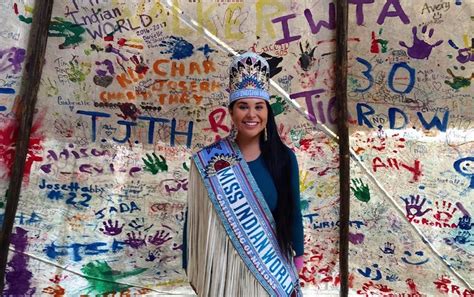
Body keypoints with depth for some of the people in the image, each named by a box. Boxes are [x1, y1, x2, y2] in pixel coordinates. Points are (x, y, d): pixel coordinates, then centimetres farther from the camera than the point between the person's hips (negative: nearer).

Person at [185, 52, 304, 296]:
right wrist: (194, 270, -1)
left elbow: (292, 212, 2)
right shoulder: (207, 160, -11)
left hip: (272, 264, 2)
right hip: (224, 266, -1)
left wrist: (298, 256, 7)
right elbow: (195, 219, -6)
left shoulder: (284, 158, -6)